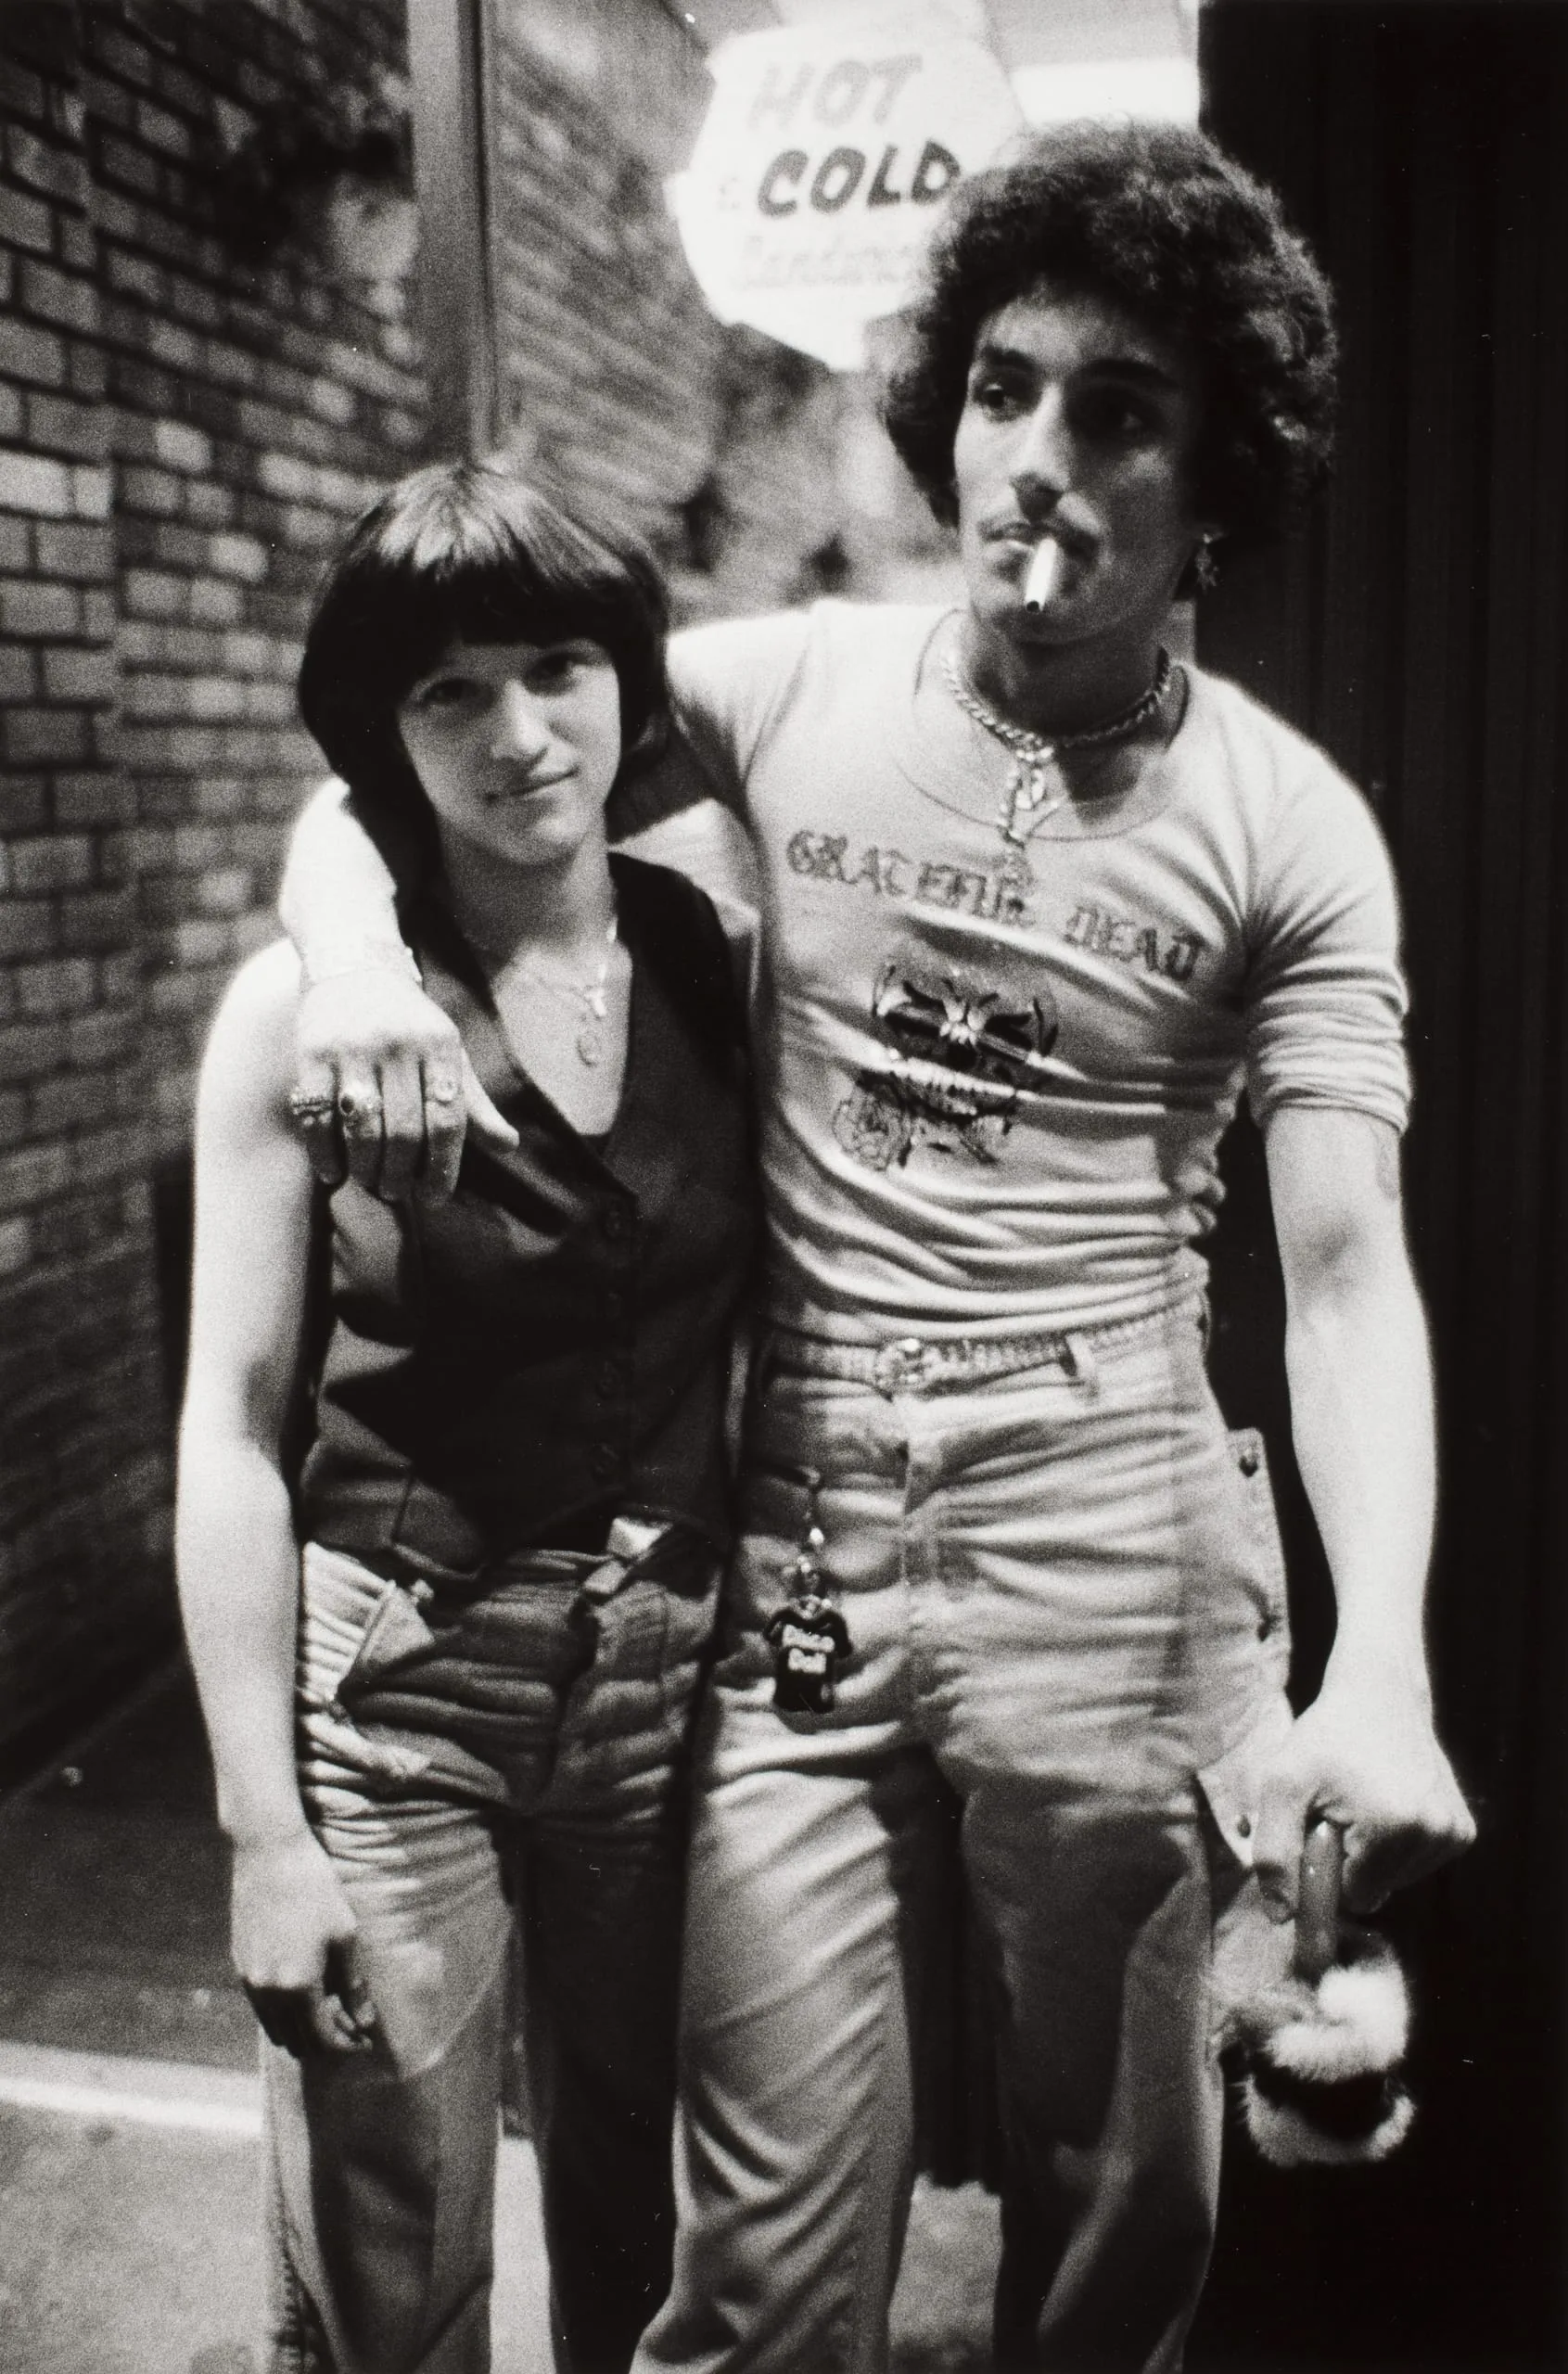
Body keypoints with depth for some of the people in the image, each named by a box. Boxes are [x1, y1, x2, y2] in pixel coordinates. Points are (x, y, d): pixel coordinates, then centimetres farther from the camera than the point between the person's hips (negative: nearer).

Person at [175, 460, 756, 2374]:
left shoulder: (715, 955, -2)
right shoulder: (305, 1006, -10)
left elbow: (762, 1316, 5)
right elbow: (234, 1426, -8)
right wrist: (262, 1825, -9)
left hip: (673, 1671, 3)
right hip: (394, 1687, -2)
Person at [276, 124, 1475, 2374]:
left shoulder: (1291, 828, -3)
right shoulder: (791, 687, 2)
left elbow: (1346, 1269, -7)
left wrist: (1384, 1668, -21)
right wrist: (358, 946, -15)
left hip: (1113, 1553, 0)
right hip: (792, 1539, 1)